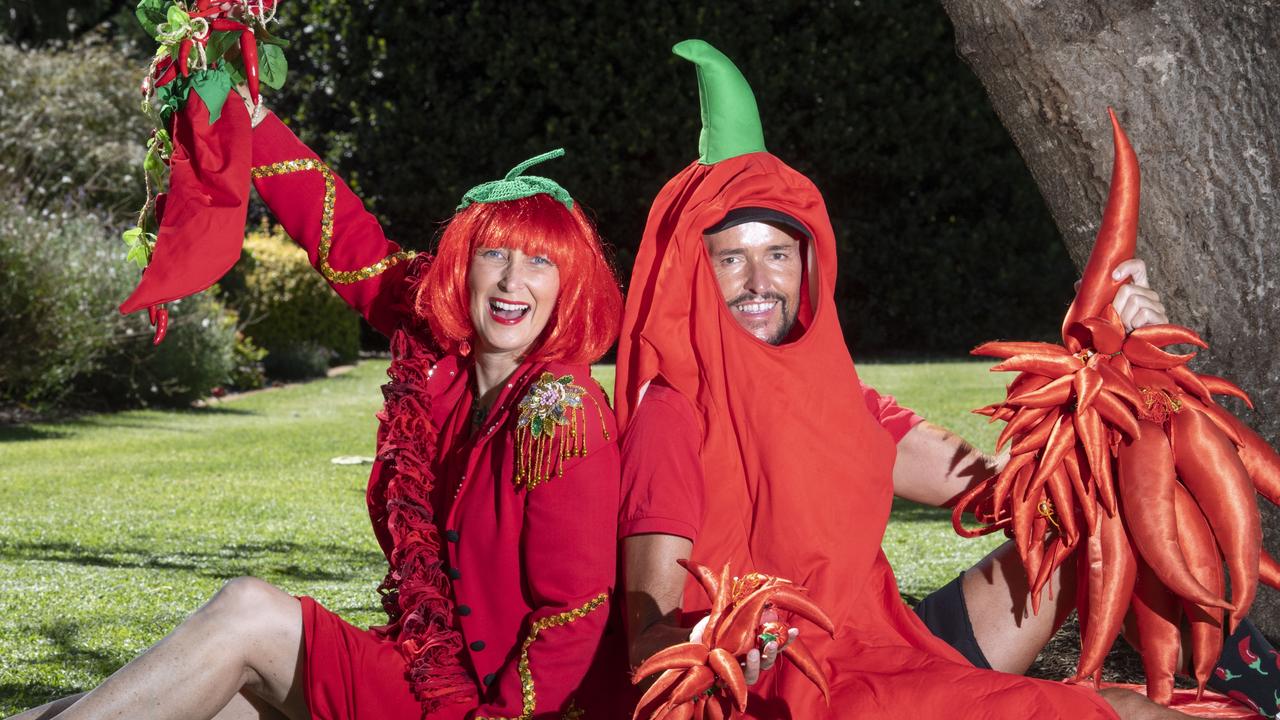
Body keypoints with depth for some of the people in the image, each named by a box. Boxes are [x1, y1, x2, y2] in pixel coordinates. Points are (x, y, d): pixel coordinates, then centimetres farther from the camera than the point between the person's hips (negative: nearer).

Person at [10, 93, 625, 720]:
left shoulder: (560, 415, -20)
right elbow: (347, 243, 9)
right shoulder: (439, 357, 1)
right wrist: (246, 109, 8)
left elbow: (575, 616, -21)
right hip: (428, 663, 7)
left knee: (247, 612, -12)